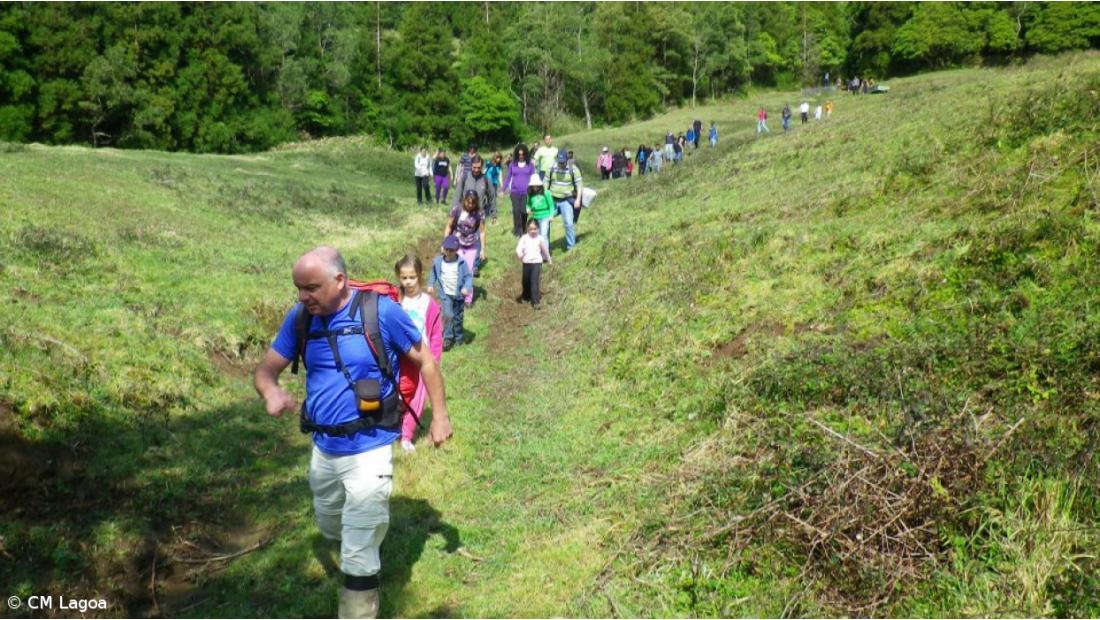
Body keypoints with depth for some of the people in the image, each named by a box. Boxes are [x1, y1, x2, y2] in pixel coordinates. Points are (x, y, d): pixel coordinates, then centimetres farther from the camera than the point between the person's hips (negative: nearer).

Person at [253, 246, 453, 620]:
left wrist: (440, 415, -2)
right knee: (331, 529, 27)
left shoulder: (380, 311, -17)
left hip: (368, 450, -6)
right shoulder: (300, 319, -4)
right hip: (323, 449, 6)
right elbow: (265, 370, 1)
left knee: (358, 555, -2)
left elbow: (424, 359, -4)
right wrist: (271, 392, -24)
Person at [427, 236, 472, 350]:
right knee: (448, 315, -17)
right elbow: (433, 274, 12)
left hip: (458, 295, 0)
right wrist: (430, 285, 3)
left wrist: (466, 288, -25)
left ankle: (458, 337, 34)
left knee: (458, 317, 14)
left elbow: (468, 276, -9)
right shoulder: (438, 261, -4)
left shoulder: (461, 263, -10)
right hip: (445, 294, 0)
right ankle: (447, 338, -4)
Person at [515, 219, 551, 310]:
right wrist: (520, 256, -34)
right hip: (526, 263, 2)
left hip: (537, 262, -2)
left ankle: (535, 302, -10)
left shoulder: (540, 238, -2)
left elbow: (545, 250, 11)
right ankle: (525, 296, 42)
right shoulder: (524, 238, -3)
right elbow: (518, 249, -14)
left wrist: (549, 260, 22)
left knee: (534, 281, -11)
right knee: (525, 281, 16)